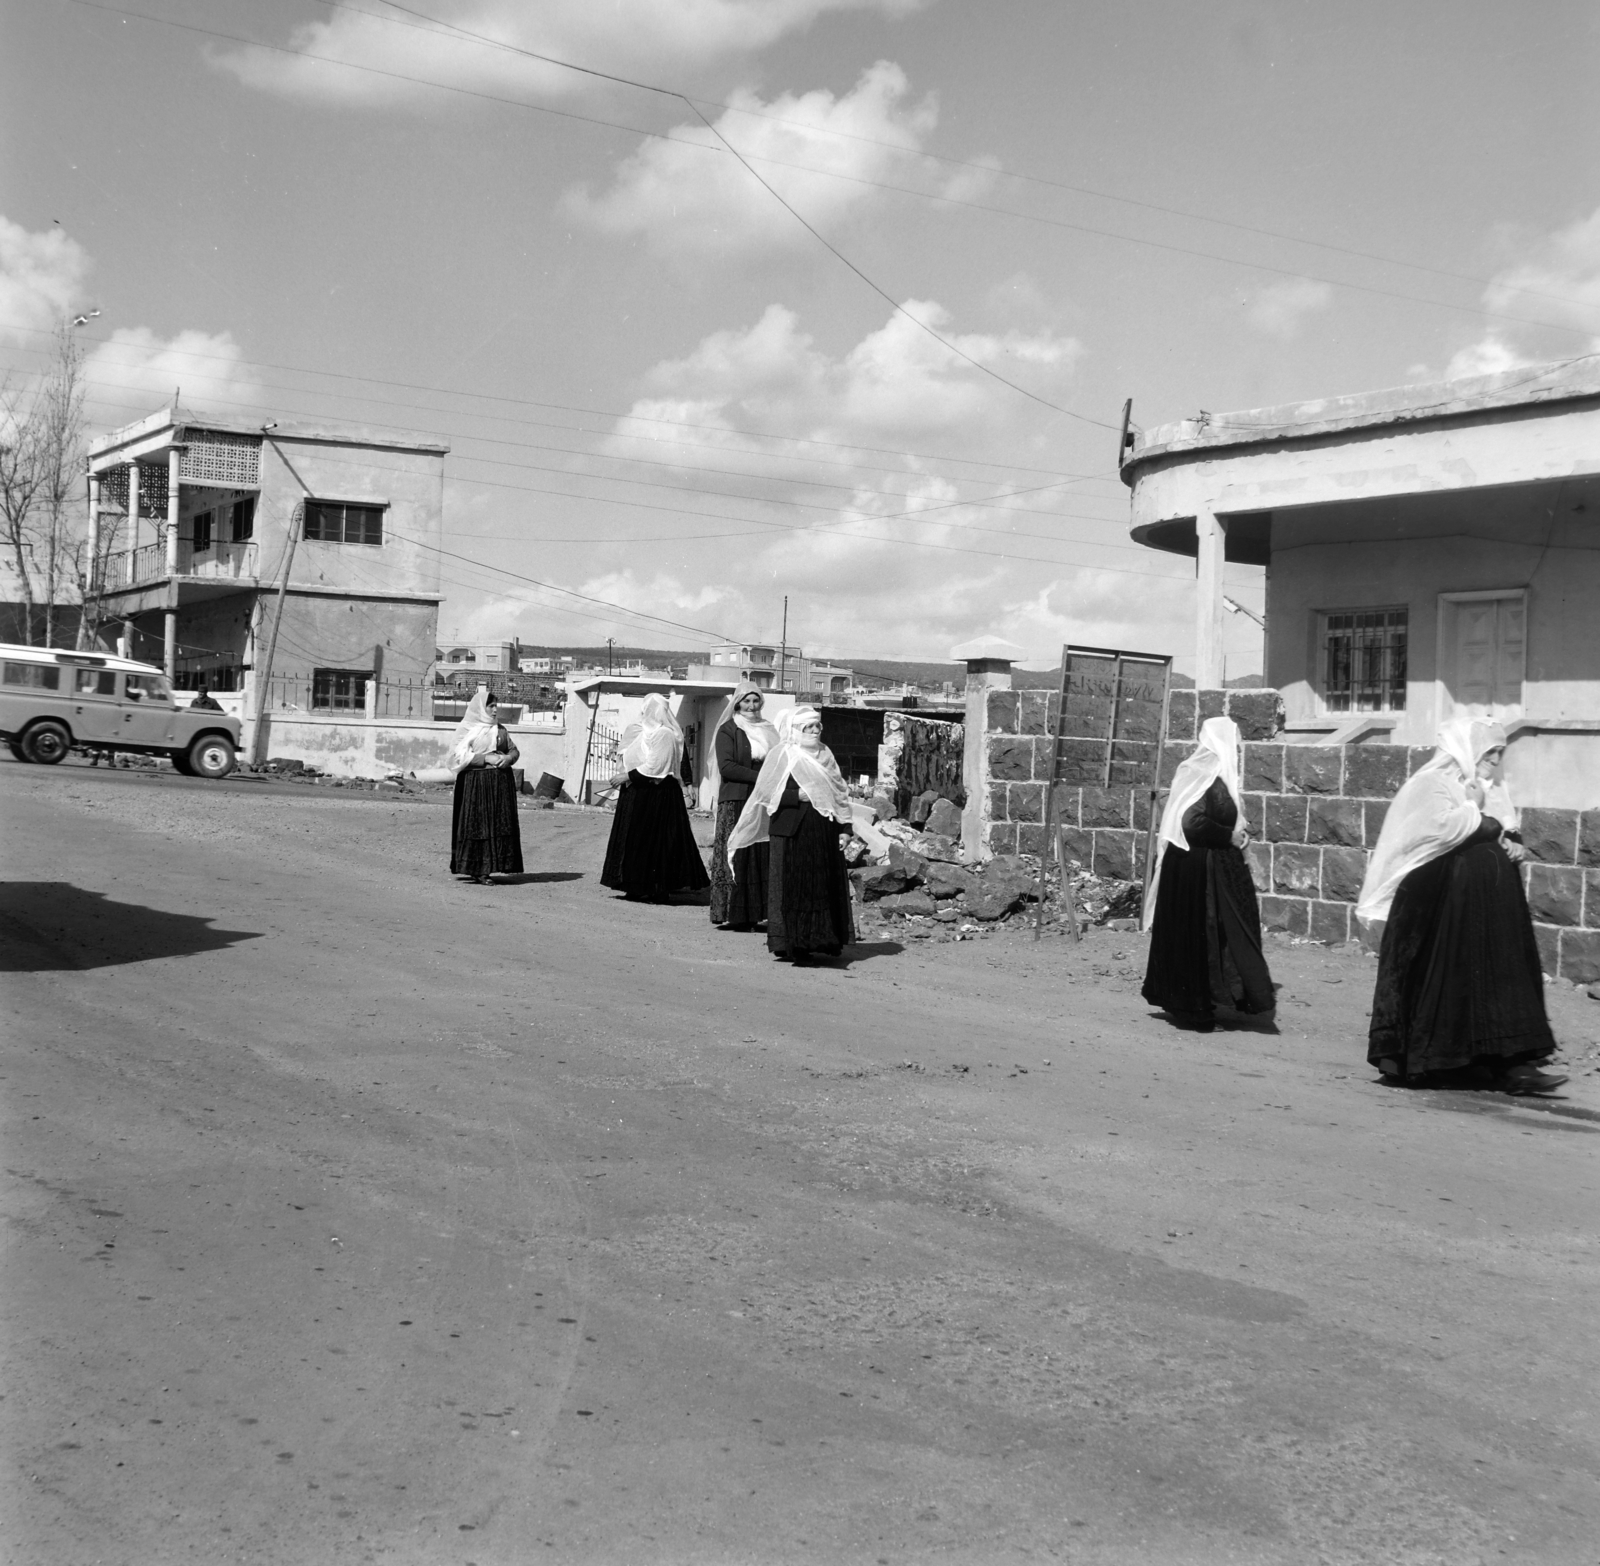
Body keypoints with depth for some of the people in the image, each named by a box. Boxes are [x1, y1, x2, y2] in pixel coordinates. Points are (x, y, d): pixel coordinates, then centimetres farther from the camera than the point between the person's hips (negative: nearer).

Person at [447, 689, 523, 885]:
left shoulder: (499, 730, 16)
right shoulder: (467, 729, -1)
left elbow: (514, 750, 16)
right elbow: (461, 756, -10)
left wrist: (508, 758, -7)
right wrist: (487, 758, -17)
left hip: (501, 783, 6)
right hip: (476, 783, -6)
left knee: (499, 824, 1)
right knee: (476, 824, -6)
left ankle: (486, 869, 5)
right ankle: (474, 870, -3)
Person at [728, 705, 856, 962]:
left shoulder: (825, 755, 15)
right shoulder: (781, 755, -2)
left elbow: (840, 792, 17)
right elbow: (765, 793, -9)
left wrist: (845, 827, 8)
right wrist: (798, 796, -18)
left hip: (823, 833, 6)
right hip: (791, 833, -6)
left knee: (824, 888, 6)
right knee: (791, 890, -4)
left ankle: (818, 941, 14)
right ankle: (787, 944, 1)